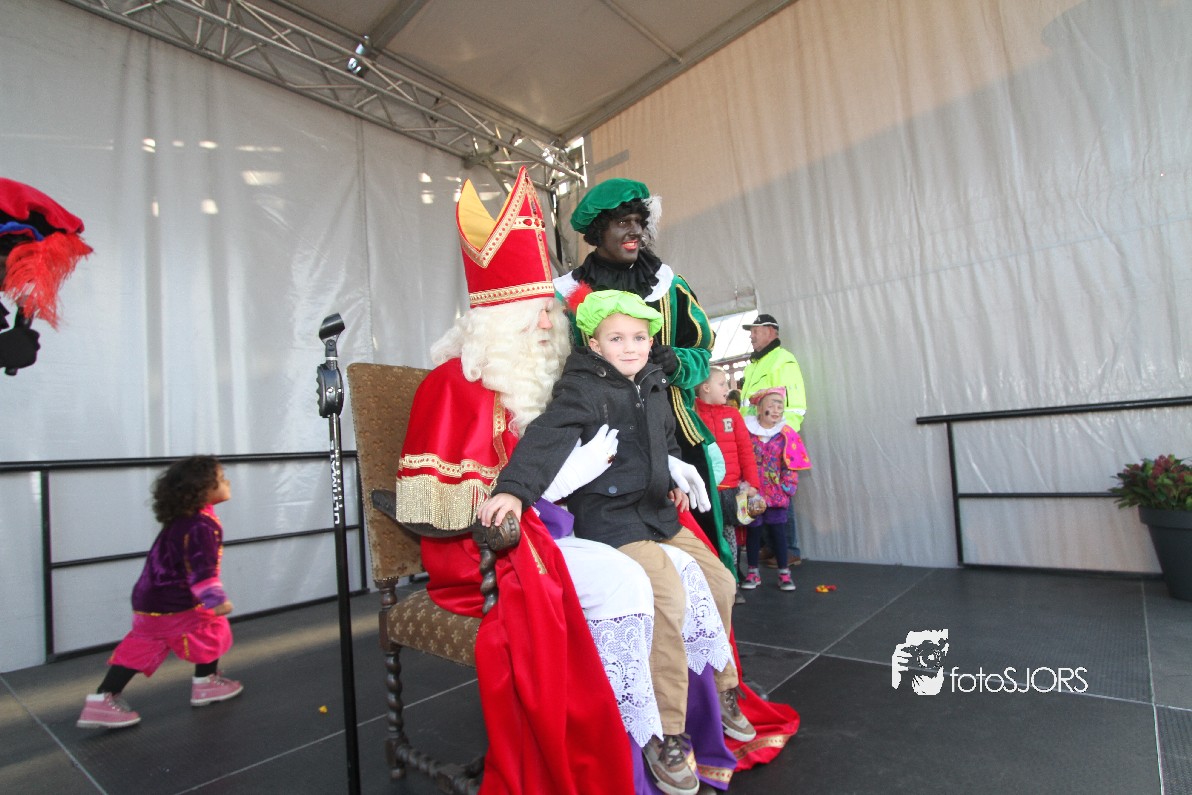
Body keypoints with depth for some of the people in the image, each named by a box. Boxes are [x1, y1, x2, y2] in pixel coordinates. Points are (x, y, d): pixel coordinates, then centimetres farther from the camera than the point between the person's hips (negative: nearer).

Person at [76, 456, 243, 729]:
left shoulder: (182, 518, 8)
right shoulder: (202, 526, -25)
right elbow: (201, 568, -30)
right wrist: (216, 599, -30)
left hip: (149, 599, 9)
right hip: (173, 603, -9)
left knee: (140, 648, 15)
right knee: (210, 628, 9)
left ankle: (103, 701, 15)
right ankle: (206, 684, 23)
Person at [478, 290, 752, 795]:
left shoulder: (654, 389, 13)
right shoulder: (583, 388, -12)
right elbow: (547, 437, -28)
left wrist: (677, 480, 13)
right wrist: (513, 488, -43)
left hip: (659, 513, 9)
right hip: (609, 517, -9)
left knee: (719, 580, 11)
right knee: (668, 597, -24)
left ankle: (722, 690, 33)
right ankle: (666, 735, -6)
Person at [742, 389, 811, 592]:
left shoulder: (785, 434, -3)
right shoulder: (746, 431, -6)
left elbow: (791, 465, -1)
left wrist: (786, 487, -6)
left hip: (776, 492, 0)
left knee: (777, 530, 7)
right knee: (753, 530, 10)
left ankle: (784, 573, 21)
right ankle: (752, 572, 23)